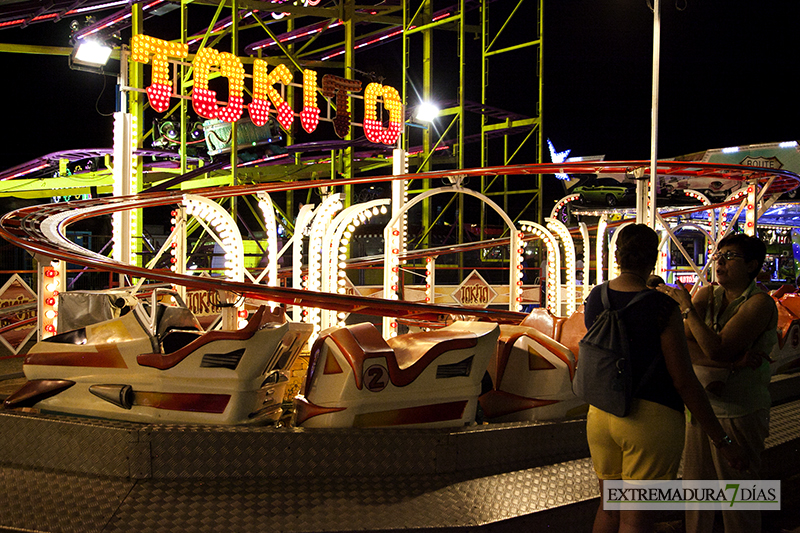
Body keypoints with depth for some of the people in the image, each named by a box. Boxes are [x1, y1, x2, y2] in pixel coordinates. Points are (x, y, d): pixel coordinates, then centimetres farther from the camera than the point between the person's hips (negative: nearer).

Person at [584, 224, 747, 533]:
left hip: (602, 413, 6)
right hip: (652, 419, -6)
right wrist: (723, 441, -8)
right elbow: (684, 382, -16)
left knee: (609, 507, 21)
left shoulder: (594, 299, 2)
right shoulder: (664, 308, -17)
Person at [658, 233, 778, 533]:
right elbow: (681, 346, -10)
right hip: (700, 407, 6)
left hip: (739, 415, -6)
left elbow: (716, 350, -25)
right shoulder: (706, 296, 3)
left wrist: (685, 306, -22)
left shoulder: (759, 303, -15)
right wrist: (734, 362, -22)